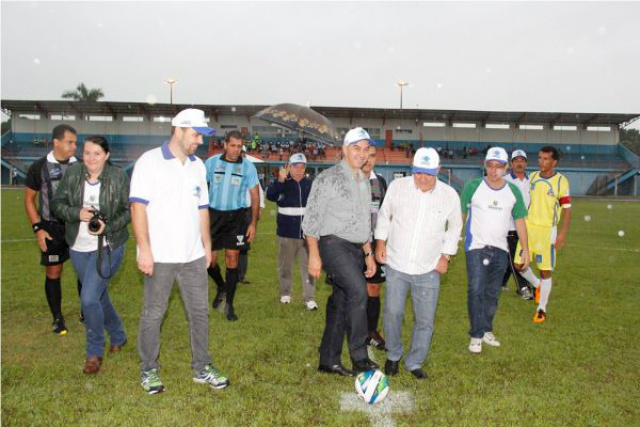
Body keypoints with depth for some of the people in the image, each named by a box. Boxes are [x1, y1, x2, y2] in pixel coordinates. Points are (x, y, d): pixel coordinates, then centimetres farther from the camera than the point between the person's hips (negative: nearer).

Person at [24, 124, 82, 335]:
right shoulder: (39, 167, -4)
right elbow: (29, 199, 2)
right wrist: (38, 228, -5)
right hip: (52, 228, -2)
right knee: (53, 272, 5)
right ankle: (57, 318, 20)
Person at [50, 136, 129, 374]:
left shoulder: (119, 177, -11)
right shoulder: (72, 173, -3)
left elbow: (129, 210, -7)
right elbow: (57, 204, 0)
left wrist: (108, 227, -21)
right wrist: (77, 213, -19)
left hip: (108, 247, -4)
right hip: (79, 248, 4)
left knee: (89, 298, -12)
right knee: (100, 296, 18)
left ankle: (94, 352, 9)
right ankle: (118, 337, 41)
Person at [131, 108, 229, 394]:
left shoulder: (197, 166, 12)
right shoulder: (150, 161, -6)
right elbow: (138, 206, -12)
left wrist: (207, 245, 14)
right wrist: (144, 248, -17)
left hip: (193, 256, 6)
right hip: (159, 256, -5)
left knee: (200, 311, 10)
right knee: (153, 314, 7)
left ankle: (202, 368, 24)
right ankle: (149, 371, 25)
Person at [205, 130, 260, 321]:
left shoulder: (248, 166, -1)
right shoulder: (212, 162, -1)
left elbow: (255, 196, 3)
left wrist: (253, 223, -3)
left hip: (236, 216, -1)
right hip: (214, 214, 1)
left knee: (232, 259, 1)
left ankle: (229, 304, 14)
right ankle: (221, 287, 33)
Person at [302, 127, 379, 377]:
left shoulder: (364, 182, 18)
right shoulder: (329, 178, -5)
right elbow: (311, 217, -9)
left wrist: (368, 254, 20)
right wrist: (314, 254, -14)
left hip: (355, 249, 7)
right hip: (333, 244, -7)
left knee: (341, 304, 8)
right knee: (358, 290, -24)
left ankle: (329, 360, 18)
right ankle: (359, 357, -15)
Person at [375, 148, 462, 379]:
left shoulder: (450, 195, -5)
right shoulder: (397, 186, -6)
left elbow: (455, 227, 10)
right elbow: (384, 214, 9)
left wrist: (446, 256, 6)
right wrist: (380, 241, 4)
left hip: (428, 270, 1)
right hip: (396, 265, 0)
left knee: (425, 320, 6)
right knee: (392, 313, 4)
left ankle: (414, 362, 26)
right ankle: (393, 356, 29)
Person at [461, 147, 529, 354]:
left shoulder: (513, 191, 4)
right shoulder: (473, 186, -6)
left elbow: (520, 221, 11)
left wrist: (526, 249, 9)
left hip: (500, 249, 4)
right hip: (476, 247, -4)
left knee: (492, 293, 12)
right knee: (476, 291, -9)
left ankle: (486, 330, 25)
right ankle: (476, 335, 2)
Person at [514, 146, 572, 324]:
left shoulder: (561, 181, -7)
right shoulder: (532, 177, 6)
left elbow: (567, 209, -6)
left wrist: (563, 234, -14)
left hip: (547, 230, -4)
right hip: (529, 226, 4)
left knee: (545, 271, 1)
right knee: (519, 264, 1)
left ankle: (541, 309, 16)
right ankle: (537, 285, 31)